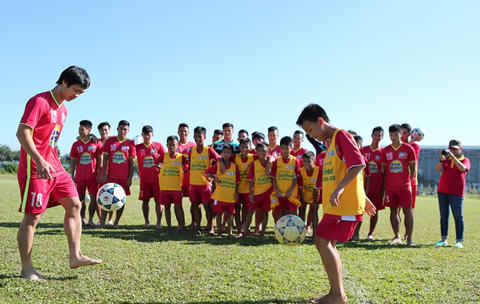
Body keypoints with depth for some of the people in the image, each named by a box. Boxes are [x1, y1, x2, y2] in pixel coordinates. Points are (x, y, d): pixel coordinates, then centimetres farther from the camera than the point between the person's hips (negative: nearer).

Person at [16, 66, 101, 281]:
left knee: (74, 205, 1)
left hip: (54, 167, 9)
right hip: (35, 168, -9)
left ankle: (75, 257, 3)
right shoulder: (39, 101, -11)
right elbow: (22, 133, -20)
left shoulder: (63, 109, 16)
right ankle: (27, 269, 7)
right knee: (33, 216, -3)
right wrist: (40, 161, -30)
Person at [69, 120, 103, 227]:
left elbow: (100, 159, 2)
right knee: (81, 198, 6)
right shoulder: (76, 144, 6)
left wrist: (99, 174, -4)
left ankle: (90, 220, 9)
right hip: (80, 176, 2)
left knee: (93, 198, -2)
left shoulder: (96, 143, 0)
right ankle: (82, 219, 17)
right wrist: (72, 175, 4)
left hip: (93, 176, -2)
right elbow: (73, 161, 9)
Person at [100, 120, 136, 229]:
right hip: (111, 176, 0)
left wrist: (130, 178, -2)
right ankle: (102, 222, 2)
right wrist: (104, 174, -3)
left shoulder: (130, 144, 3)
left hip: (124, 177, 0)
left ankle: (116, 222, 12)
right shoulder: (110, 141, 4)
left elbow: (132, 162, 3)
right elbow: (105, 158, 5)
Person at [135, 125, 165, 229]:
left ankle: (159, 222, 1)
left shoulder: (158, 145, 3)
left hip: (157, 178, -1)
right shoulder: (138, 147, 6)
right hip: (144, 179, 2)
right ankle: (146, 222, 20)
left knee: (158, 200, -3)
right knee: (145, 200, 8)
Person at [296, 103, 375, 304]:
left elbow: (358, 164, -21)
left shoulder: (341, 135, -9)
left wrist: (339, 189, -28)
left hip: (345, 204, -10)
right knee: (327, 243, 10)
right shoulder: (331, 141, 20)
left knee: (322, 241, -11)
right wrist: (364, 198, 27)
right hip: (336, 204, 10)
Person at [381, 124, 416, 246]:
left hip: (404, 186, -3)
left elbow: (412, 167, 5)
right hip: (390, 187, 3)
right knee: (393, 211, 7)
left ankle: (409, 238, 1)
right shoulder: (385, 150, 7)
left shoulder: (408, 149, 0)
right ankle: (397, 237, 16)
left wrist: (409, 182, 1)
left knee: (407, 211, -4)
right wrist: (383, 187, 8)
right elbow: (384, 169, 11)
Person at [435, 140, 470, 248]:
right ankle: (444, 239, 14)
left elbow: (462, 168, -19)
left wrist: (453, 156, -25)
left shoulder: (465, 160, 4)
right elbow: (438, 169, -3)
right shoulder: (446, 160, 15)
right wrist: (442, 159, -19)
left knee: (458, 217, -3)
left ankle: (459, 241, 1)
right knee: (444, 216, 7)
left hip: (456, 193, -4)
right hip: (442, 191, 4)